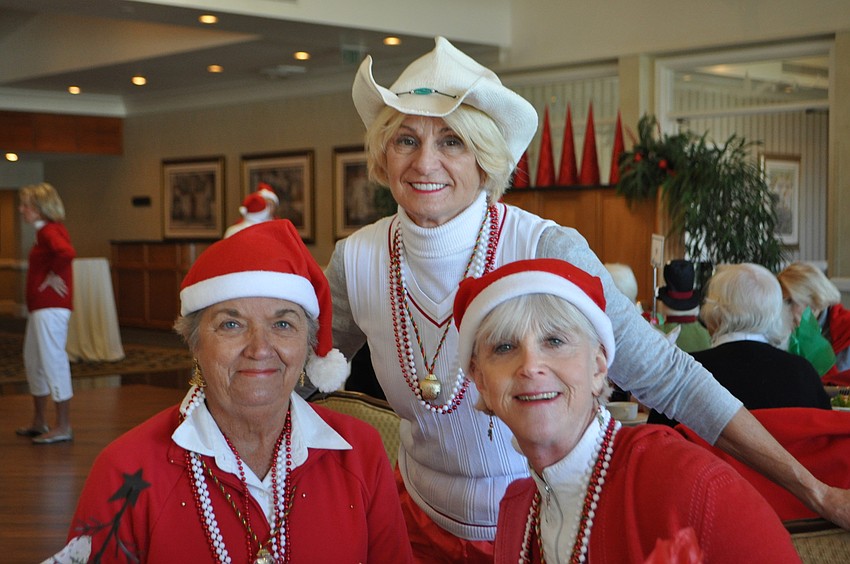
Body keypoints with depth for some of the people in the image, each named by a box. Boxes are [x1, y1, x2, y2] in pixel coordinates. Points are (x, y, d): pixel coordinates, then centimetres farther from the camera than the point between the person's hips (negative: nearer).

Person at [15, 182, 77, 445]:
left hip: (51, 309, -11)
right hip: (40, 308, 11)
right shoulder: (45, 231, 16)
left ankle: (63, 427, -1)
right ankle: (39, 423, 30)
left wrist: (54, 277, -21)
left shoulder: (50, 231, -15)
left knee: (54, 362, -6)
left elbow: (66, 252, -35)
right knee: (33, 362, 19)